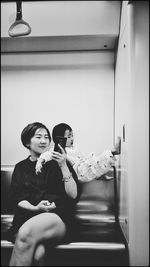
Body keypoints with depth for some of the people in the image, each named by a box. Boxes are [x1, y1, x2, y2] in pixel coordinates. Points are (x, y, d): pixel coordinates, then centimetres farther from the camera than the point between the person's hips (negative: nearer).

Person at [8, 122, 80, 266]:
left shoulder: (58, 163, 9)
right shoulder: (20, 167, 17)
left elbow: (74, 195, -1)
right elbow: (18, 198, 8)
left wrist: (63, 166, -11)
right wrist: (35, 208, -12)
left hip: (58, 218, -1)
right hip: (26, 218, 1)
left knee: (27, 232, -33)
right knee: (36, 253, -32)